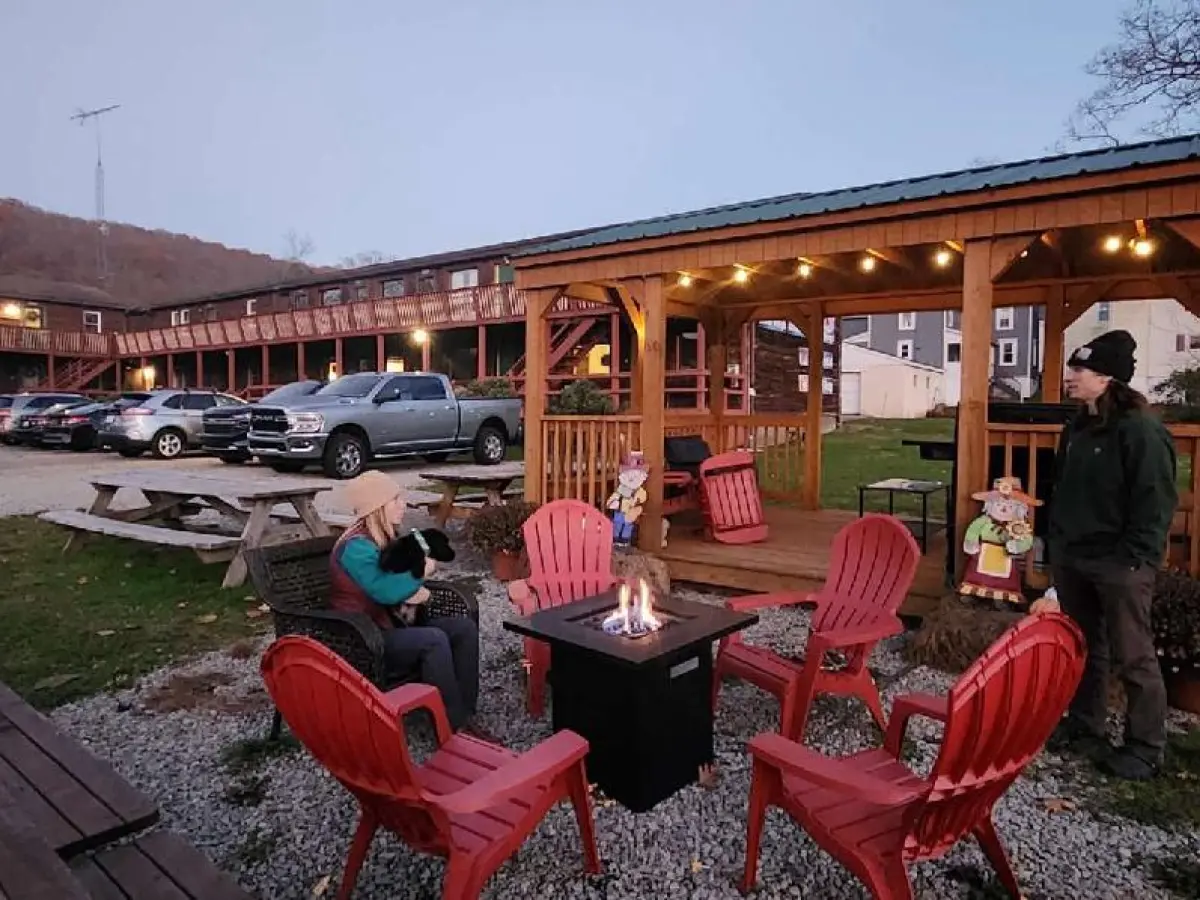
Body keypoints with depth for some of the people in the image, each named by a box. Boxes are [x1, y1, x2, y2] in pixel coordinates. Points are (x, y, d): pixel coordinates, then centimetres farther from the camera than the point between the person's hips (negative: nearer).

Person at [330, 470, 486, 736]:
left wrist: (414, 589, -12)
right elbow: (385, 590, -31)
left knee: (465, 628, -7)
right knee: (434, 640, -32)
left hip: (392, 623, 9)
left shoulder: (385, 536, 10)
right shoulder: (356, 546, -19)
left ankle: (466, 714, -7)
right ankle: (453, 726, -21)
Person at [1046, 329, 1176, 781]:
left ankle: (1146, 748, 17)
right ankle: (1083, 727, 31)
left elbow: (1156, 501, -16)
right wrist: (1055, 540, 15)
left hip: (1119, 564, -8)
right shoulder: (1077, 428, 11)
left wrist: (1134, 558, -18)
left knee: (1133, 658, 4)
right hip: (1072, 558, 8)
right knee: (1083, 649, 18)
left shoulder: (1141, 429, -14)